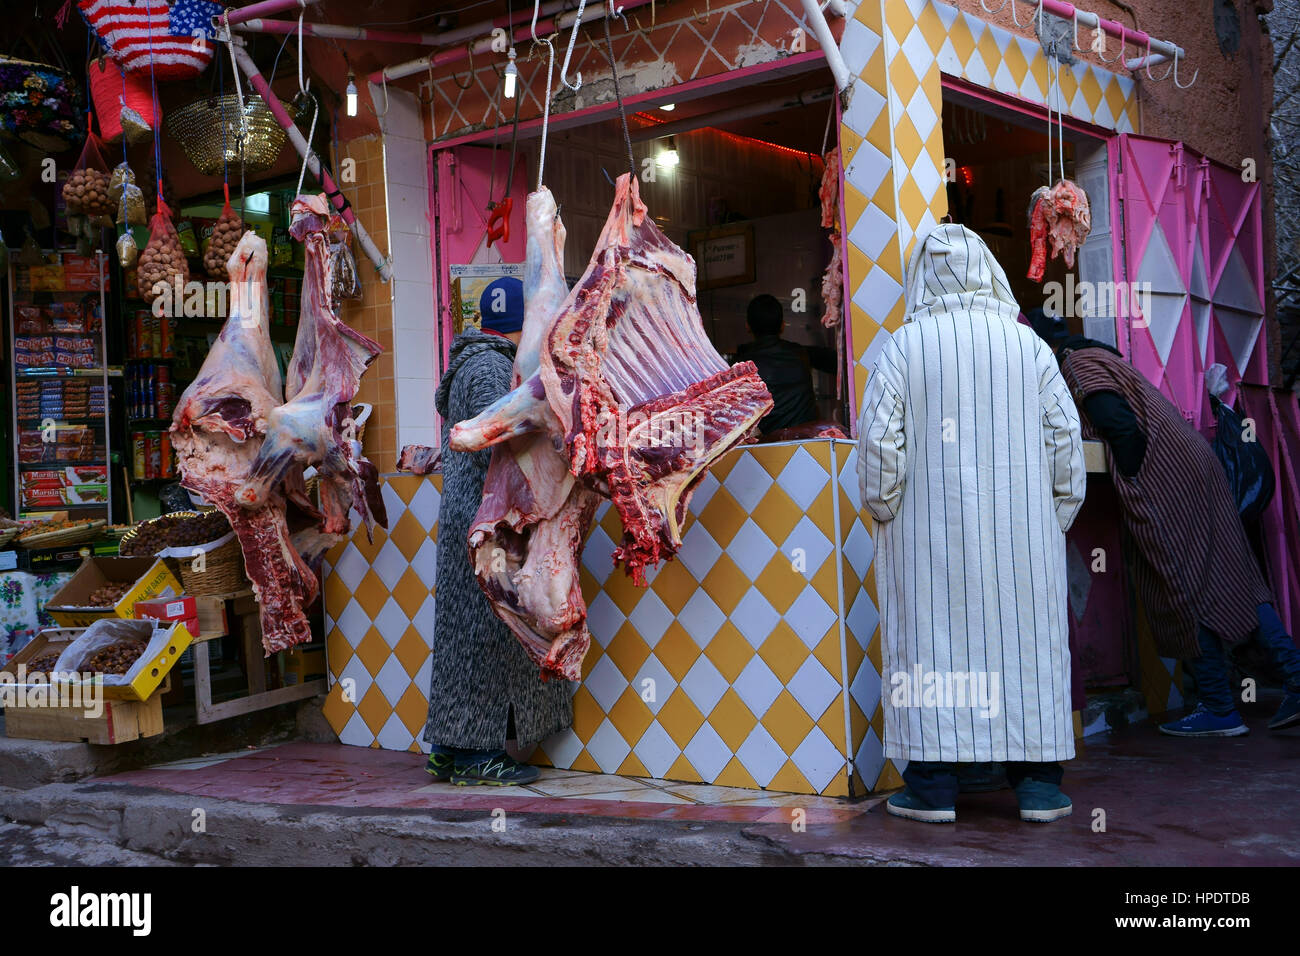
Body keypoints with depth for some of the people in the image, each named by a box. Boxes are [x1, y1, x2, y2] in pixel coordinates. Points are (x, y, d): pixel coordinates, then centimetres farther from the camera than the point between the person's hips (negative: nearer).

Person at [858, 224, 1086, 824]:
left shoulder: (903, 346, -3)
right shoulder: (1026, 343, 2)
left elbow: (878, 438, -6)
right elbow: (1065, 435, 1)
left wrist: (883, 508, 7)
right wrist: (1058, 514, 11)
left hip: (929, 530, -1)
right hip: (1019, 527, 2)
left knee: (930, 641, 4)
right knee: (1026, 639, 8)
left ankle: (933, 787, 6)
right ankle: (1037, 784, 12)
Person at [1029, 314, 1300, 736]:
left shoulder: (1078, 365, -7)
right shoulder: (1096, 358, 24)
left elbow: (1123, 428, -18)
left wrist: (1129, 480, -9)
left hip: (1165, 486, -10)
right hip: (1197, 467, 10)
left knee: (1185, 593, -4)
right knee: (1235, 578, 7)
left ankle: (1219, 709, 2)